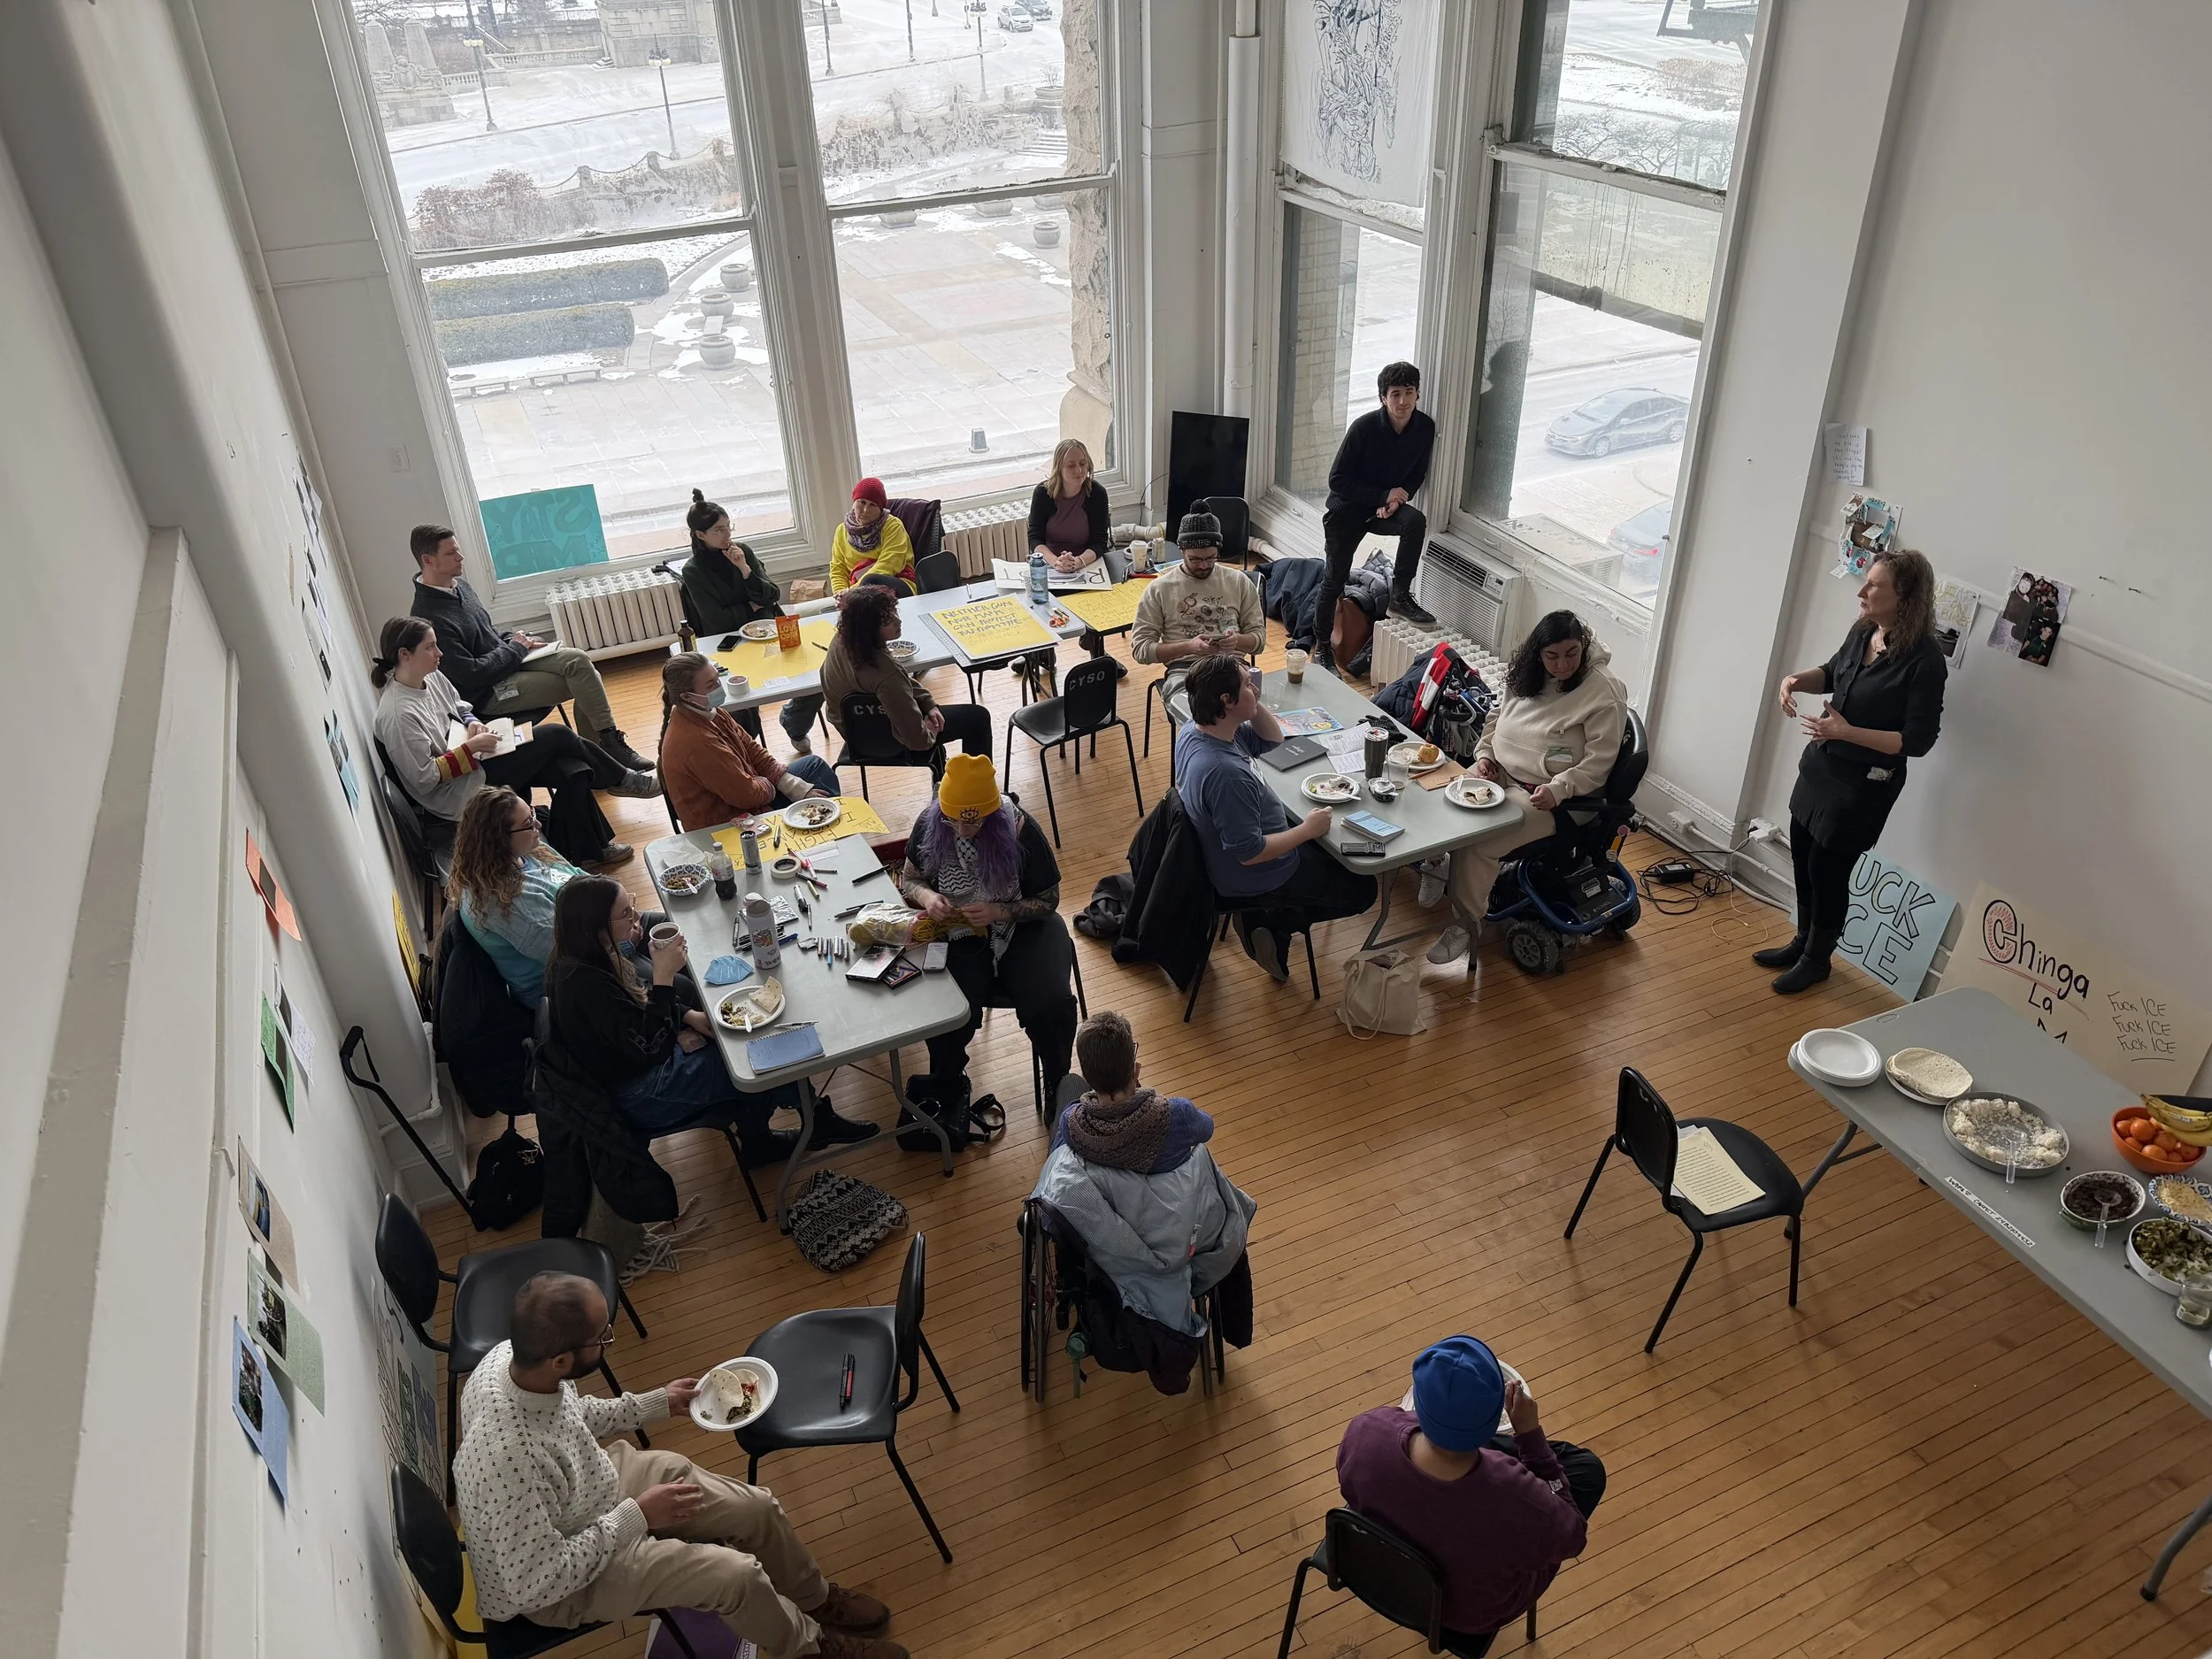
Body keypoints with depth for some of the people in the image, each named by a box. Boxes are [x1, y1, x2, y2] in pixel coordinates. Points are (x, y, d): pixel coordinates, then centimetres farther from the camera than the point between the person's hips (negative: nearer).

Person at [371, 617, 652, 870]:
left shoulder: (431, 677, 2)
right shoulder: (398, 714, -24)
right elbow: (424, 778, -22)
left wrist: (473, 724, -1)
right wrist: (470, 748, -22)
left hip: (470, 762, 9)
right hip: (458, 793, -9)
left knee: (573, 772, -10)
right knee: (556, 736, -13)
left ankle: (589, 851, 6)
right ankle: (620, 780, 12)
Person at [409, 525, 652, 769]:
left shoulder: (459, 584, 7)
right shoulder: (430, 617, -22)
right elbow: (469, 675, -23)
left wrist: (511, 640, 3)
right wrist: (515, 649, -12)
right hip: (488, 693, -9)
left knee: (577, 660, -10)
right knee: (582, 681, -17)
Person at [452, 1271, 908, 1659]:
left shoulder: (514, 1355, -18)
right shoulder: (508, 1456, -42)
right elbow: (535, 1581, -30)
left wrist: (658, 1403, 3)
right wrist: (635, 1517, -25)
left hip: (601, 1480, 7)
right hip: (562, 1580, -7)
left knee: (760, 1508, 6)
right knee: (736, 1574, -14)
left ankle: (816, 1599, 36)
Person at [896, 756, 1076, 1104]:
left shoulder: (1020, 830, -15)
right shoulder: (929, 824, -9)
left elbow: (1048, 901, -6)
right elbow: (908, 879, 7)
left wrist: (1000, 912, -23)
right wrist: (926, 896, -17)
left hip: (1021, 930, -1)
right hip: (958, 936, 1)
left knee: (1051, 1007, -25)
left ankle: (1058, 1087, 6)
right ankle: (945, 1089, 7)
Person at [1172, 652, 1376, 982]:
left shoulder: (1193, 730, -10)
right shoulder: (1226, 773, -38)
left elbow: (1271, 739, 5)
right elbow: (1250, 853, -32)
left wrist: (1255, 702, -14)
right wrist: (1307, 830, -20)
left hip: (1219, 852, 9)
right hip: (1253, 878, -9)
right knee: (1361, 889, 7)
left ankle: (1264, 917, 18)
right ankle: (1271, 922, 8)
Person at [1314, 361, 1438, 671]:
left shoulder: (1425, 428, -9)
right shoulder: (1364, 427, -22)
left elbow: (1416, 476, 6)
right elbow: (1337, 480, -18)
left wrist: (1397, 500, -15)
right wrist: (1385, 495, -21)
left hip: (1386, 506, 3)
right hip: (1347, 509, -3)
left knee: (1416, 522, -29)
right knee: (1335, 578, -1)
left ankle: (1400, 596, -15)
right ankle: (1322, 645, 17)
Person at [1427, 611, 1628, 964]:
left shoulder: (1604, 692, -13)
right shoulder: (1525, 677, 6)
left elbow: (1597, 763, -14)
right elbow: (1497, 720, 22)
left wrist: (1557, 789, -26)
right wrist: (1484, 754, 4)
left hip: (1548, 796, -6)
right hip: (1499, 773, 7)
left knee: (1478, 842, -26)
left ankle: (1467, 921, -9)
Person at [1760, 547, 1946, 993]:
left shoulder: (1924, 660, -23)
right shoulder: (1863, 632, -4)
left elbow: (1918, 741, -21)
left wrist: (1848, 732, -27)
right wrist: (1798, 678, -3)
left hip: (1865, 784, -7)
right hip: (1821, 765, 7)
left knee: (1828, 871, 6)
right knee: (1802, 857, 19)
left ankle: (1816, 960, 28)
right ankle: (1803, 941, 40)